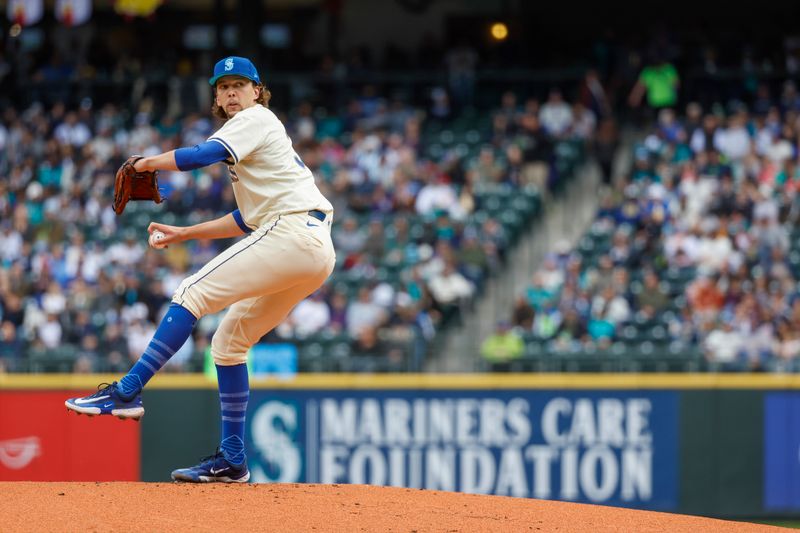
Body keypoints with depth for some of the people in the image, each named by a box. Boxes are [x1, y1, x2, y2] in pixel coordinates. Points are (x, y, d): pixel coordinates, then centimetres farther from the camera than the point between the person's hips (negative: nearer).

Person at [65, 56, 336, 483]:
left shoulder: (255, 119, 1)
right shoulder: (251, 134, 30)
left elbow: (203, 154, -17)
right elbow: (248, 220, 30)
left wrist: (146, 163, -5)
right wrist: (185, 234, 26)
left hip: (292, 234, -10)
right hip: (315, 252, 10)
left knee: (193, 293, -14)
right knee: (229, 340, 12)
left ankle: (128, 392, -21)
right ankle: (232, 460, 11)